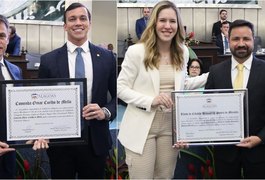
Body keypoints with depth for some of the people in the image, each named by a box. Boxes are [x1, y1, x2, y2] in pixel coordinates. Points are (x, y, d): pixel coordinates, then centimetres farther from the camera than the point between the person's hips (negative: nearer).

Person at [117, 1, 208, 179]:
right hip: (142, 128, -4)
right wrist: (151, 100, -21)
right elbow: (120, 88, -8)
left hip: (171, 126, 5)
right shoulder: (137, 51, -10)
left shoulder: (183, 52, 6)